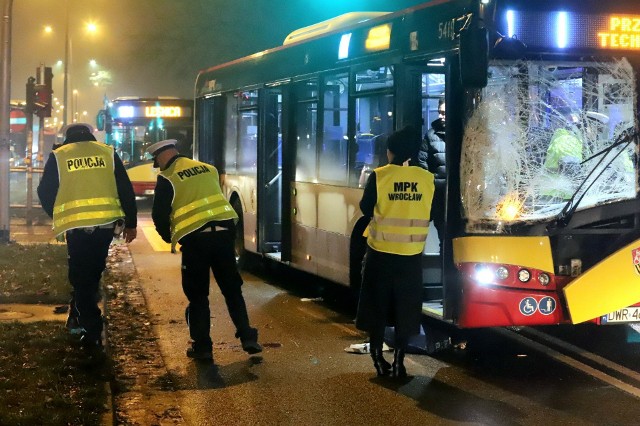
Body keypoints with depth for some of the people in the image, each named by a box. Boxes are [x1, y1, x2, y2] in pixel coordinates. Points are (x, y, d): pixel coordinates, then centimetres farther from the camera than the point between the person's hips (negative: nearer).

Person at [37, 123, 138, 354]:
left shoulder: (58, 156, 5)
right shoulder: (108, 153, 9)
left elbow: (45, 193, 6)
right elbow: (126, 190, 6)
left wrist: (59, 216, 23)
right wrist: (131, 223, 12)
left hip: (76, 225, -2)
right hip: (106, 223, 2)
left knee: (81, 276, 7)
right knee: (93, 273, 21)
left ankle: (93, 333, 3)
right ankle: (78, 317, 25)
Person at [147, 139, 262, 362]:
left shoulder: (167, 178, -1)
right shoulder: (208, 169, 15)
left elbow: (160, 214, -1)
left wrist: (169, 237, 17)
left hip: (195, 239, -4)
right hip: (223, 232, 4)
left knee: (197, 295, 8)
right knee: (232, 289, 14)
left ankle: (202, 346, 9)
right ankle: (247, 337, 10)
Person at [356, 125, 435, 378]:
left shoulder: (378, 176, -9)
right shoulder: (427, 179, -2)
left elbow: (365, 209, -2)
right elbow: (432, 212, 9)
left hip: (381, 253, -1)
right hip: (411, 255, 1)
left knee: (377, 307, 11)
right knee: (406, 310, 8)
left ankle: (378, 359, 13)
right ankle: (399, 362, 9)